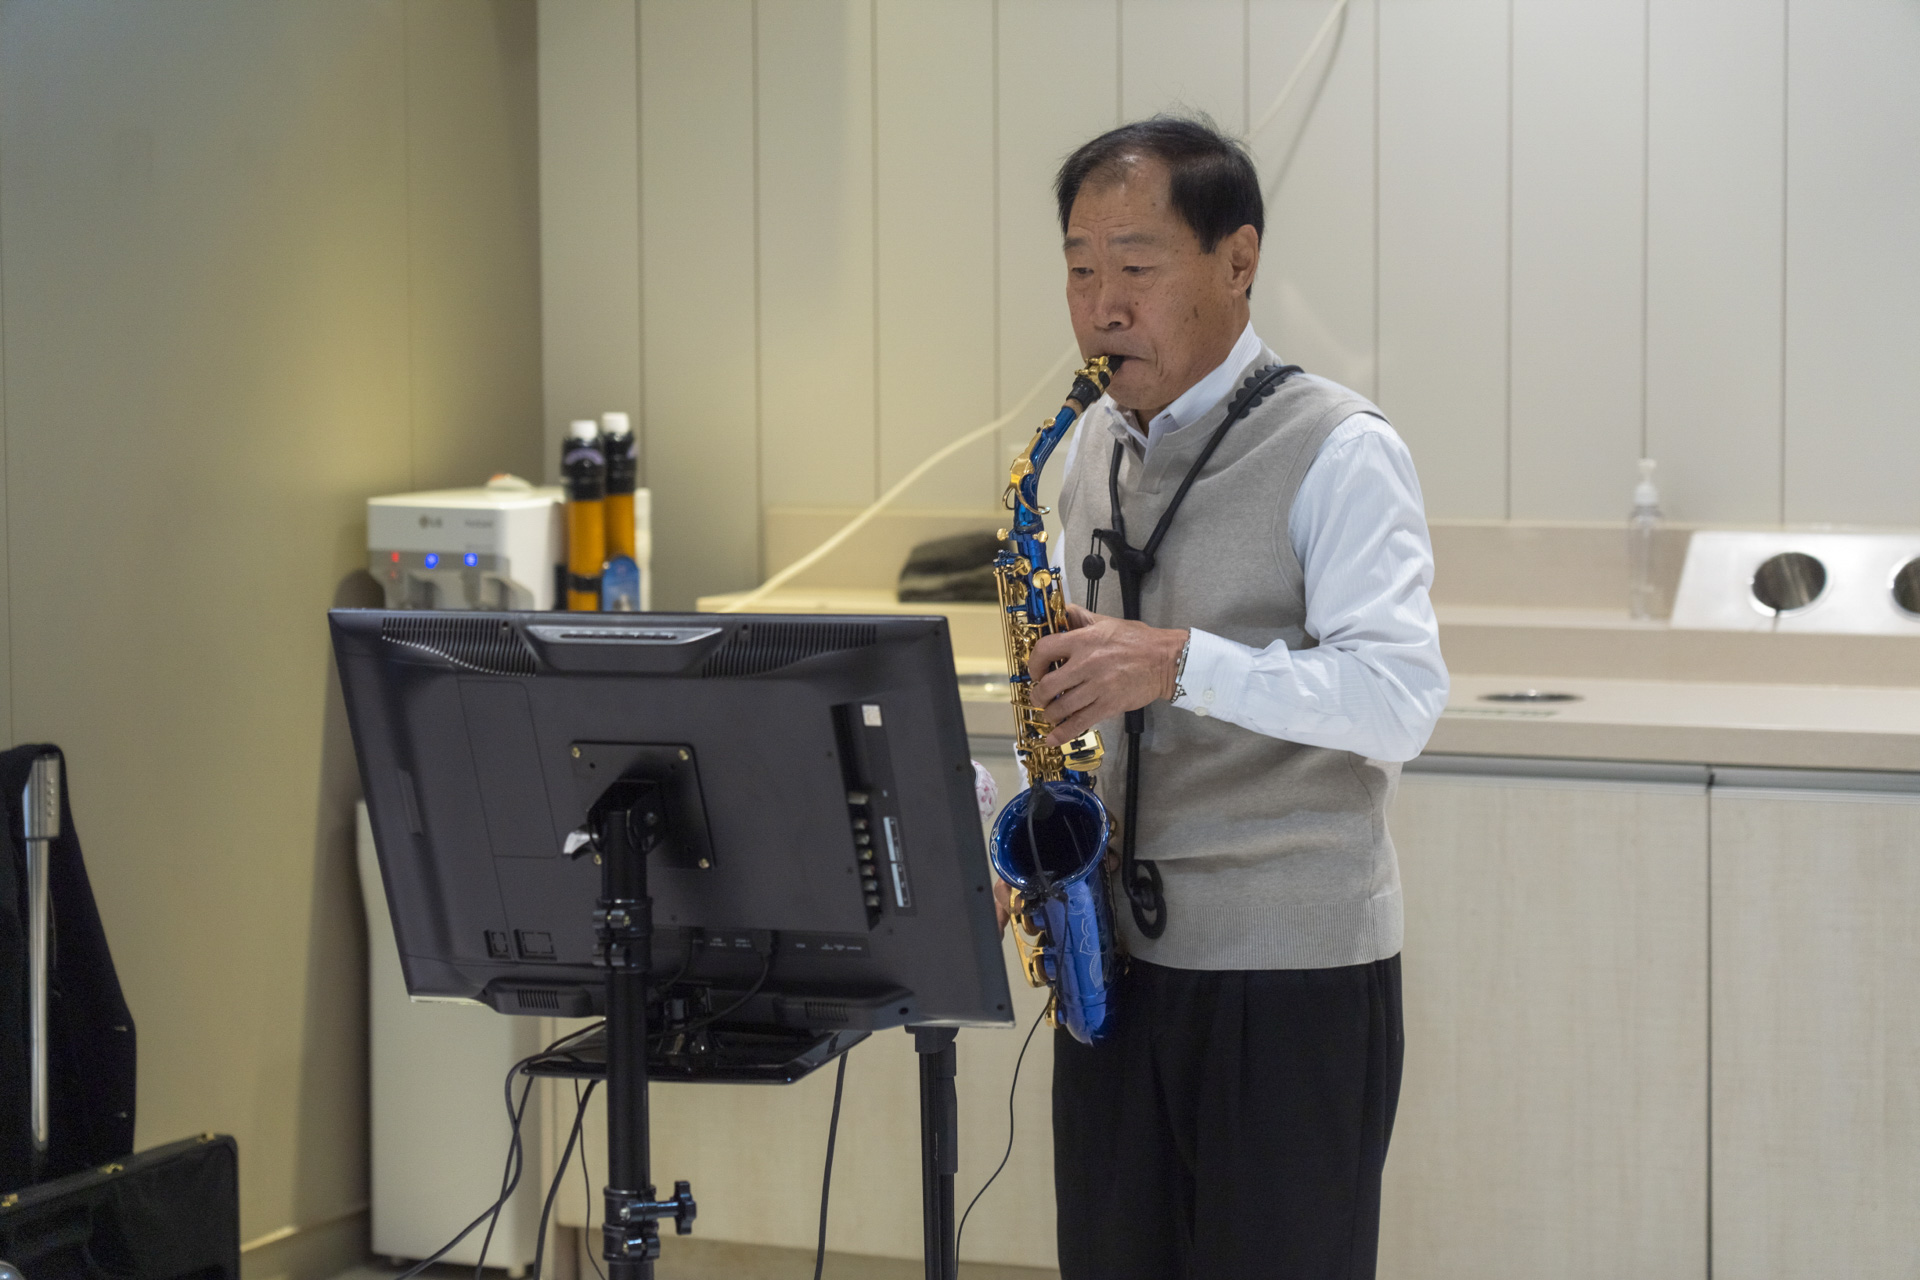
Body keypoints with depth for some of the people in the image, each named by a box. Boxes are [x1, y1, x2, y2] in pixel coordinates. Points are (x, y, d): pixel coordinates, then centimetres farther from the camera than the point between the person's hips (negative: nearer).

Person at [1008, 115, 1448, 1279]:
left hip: (1295, 973, -6)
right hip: (1119, 947, 7)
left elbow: (1402, 702, -20)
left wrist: (1179, 661, -30)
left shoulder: (1341, 453, -10)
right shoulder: (1097, 449, 12)